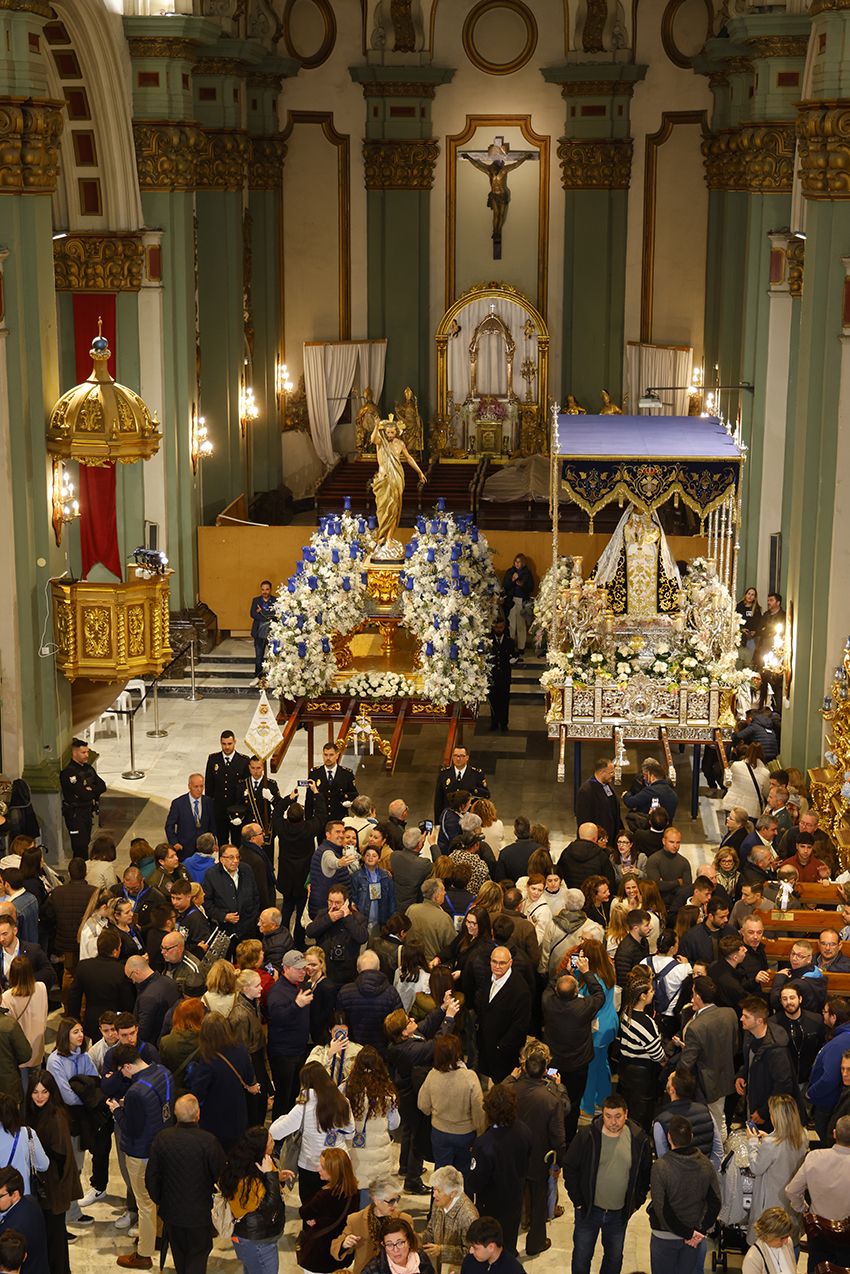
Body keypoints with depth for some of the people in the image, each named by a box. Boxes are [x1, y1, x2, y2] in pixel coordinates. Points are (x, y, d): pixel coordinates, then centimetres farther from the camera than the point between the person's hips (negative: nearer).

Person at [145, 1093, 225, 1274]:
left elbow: (151, 1177, -4)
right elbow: (222, 1176, -13)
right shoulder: (208, 1141, -25)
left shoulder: (162, 1138, -14)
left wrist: (159, 1201, 13)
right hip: (200, 1212, -4)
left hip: (171, 1211, 4)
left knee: (179, 1254, 24)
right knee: (198, 1256, 14)